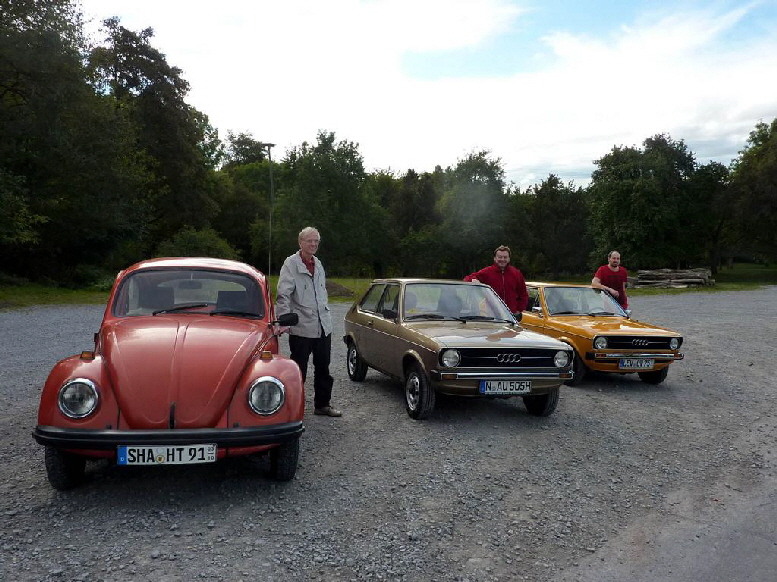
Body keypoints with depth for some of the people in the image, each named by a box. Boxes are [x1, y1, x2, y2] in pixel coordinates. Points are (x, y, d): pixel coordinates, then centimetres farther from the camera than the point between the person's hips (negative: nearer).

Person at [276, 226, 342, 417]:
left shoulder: (318, 264, 13)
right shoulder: (291, 263, -7)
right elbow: (283, 295, -15)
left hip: (323, 327, 7)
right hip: (301, 328, -7)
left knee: (323, 368, 15)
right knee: (299, 370, 3)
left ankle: (322, 404, 28)